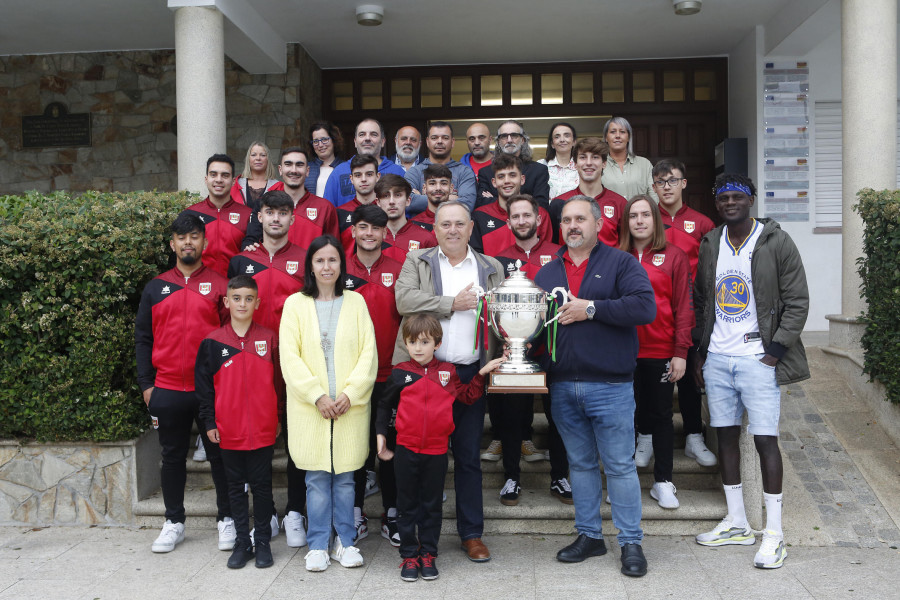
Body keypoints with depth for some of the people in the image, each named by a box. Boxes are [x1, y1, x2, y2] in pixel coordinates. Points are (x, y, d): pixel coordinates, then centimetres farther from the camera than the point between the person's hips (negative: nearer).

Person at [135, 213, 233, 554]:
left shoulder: (219, 286, 2)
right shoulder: (156, 288, 8)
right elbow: (143, 338, 10)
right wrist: (146, 384, 3)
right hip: (167, 391, 2)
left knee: (219, 454, 6)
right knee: (172, 456, 12)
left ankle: (227, 520, 19)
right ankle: (174, 522, 25)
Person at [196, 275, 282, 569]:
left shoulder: (269, 338, 0)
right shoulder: (212, 343, 0)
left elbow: (278, 380, 6)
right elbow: (203, 385, 4)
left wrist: (278, 416, 6)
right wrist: (209, 422, 1)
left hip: (263, 430, -1)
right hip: (228, 431, 1)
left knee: (262, 485, 8)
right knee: (235, 487, 11)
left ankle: (263, 542, 20)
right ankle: (242, 542, 23)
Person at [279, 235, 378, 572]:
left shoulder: (355, 302, 7)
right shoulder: (295, 304, 3)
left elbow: (369, 354, 1)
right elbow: (289, 357, -4)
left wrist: (350, 394, -10)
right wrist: (317, 395, -13)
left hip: (350, 406, 1)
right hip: (309, 406, -1)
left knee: (345, 477, 8)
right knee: (317, 478, 5)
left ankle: (345, 542, 21)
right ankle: (318, 546, 17)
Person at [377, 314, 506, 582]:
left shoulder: (447, 372, 4)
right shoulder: (400, 373, 1)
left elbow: (467, 397, 12)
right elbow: (385, 405, 11)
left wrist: (482, 374, 2)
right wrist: (381, 434, 7)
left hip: (437, 451, 1)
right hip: (405, 450, 0)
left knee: (432, 505, 11)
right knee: (407, 505, 8)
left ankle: (428, 555, 23)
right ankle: (409, 556, 20)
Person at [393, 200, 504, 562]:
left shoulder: (491, 269, 14)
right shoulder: (416, 262, 8)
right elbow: (404, 300, -10)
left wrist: (498, 361, -7)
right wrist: (452, 304, -11)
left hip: (470, 373, 1)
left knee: (468, 456, 8)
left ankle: (472, 533, 20)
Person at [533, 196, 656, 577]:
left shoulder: (621, 263, -1)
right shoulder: (546, 273, 13)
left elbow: (645, 307, -16)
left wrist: (590, 308, -17)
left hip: (610, 385, -4)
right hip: (562, 385, 5)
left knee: (620, 466, 3)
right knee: (580, 463, 15)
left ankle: (631, 542, 17)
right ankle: (589, 536, 28)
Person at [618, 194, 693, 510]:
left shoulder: (674, 256, 1)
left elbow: (684, 306, -2)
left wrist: (681, 352, -7)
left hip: (660, 351, -1)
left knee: (661, 415, 8)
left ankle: (663, 482, 19)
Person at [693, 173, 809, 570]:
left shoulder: (776, 242, -4)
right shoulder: (709, 244, 9)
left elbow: (797, 302, -4)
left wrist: (775, 350, -11)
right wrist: (701, 352, 10)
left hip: (757, 359, -5)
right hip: (716, 358, 5)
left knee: (765, 440, -5)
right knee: (726, 436, 11)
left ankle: (774, 534, 7)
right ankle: (736, 524, 24)